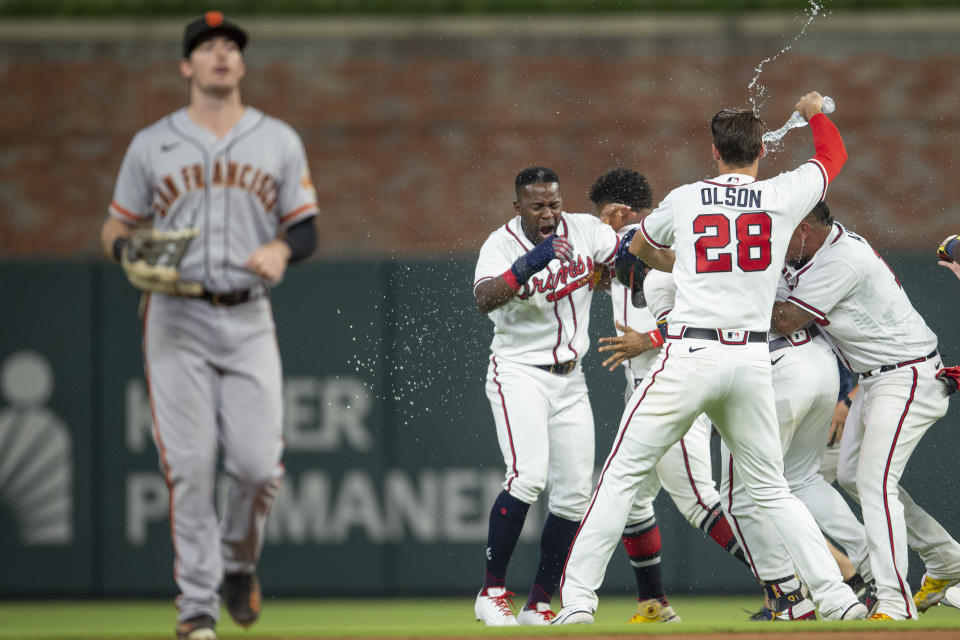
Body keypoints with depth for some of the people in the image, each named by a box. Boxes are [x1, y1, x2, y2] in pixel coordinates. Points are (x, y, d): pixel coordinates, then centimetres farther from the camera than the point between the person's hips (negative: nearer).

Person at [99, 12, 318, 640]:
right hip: (176, 320, -1)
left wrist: (281, 248, -13)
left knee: (259, 465, -8)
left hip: (249, 321, 1)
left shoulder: (279, 141, 9)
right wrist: (131, 252, -12)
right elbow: (117, 227, 11)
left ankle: (239, 561, 22)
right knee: (189, 466, -7)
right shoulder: (152, 145, 7)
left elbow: (306, 229, 10)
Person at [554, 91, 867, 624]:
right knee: (771, 489, 14)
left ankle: (577, 598, -4)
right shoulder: (784, 197, 5)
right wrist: (814, 112, 46)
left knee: (623, 475, 3)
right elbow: (833, 154, 26)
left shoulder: (684, 200, 6)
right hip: (752, 362, 2)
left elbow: (639, 249, 27)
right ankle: (835, 595, 3)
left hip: (690, 359, -2)